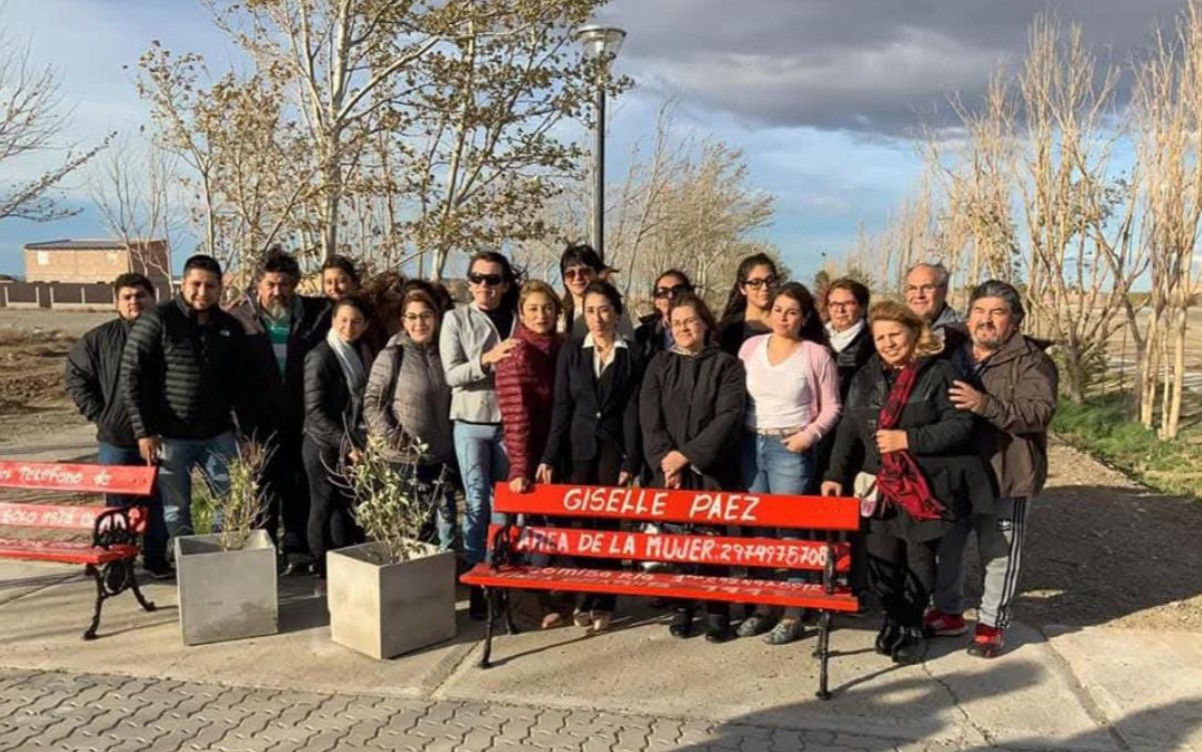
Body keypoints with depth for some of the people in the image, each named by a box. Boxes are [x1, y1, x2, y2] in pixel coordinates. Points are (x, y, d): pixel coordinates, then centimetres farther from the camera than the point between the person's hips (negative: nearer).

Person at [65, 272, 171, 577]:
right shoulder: (100, 339, 1)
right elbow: (76, 375, 9)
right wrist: (99, 415, 1)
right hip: (116, 438, 0)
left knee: (157, 502, 8)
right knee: (118, 503, 7)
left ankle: (156, 558, 21)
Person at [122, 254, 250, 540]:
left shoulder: (230, 327, 8)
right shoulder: (156, 321, -7)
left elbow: (240, 384, 13)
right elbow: (131, 377, -8)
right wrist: (144, 432, -12)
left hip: (218, 434, 4)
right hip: (169, 437, -4)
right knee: (176, 510, 4)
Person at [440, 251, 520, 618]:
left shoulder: (516, 319, 6)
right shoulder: (457, 319, 1)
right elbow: (452, 374, -8)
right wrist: (487, 359, -19)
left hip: (508, 421, 2)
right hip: (471, 422, -2)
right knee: (476, 501, -2)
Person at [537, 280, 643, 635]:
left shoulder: (632, 356, 0)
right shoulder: (571, 352, 6)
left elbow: (633, 412, -3)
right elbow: (561, 407, 4)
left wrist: (631, 463, -10)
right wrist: (549, 458, -1)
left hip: (614, 448, -1)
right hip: (579, 448, 2)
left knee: (608, 524, 3)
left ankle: (602, 603, 13)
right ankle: (585, 600, 16)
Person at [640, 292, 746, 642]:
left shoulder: (725, 364, 2)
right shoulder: (659, 364, 10)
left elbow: (729, 416, -9)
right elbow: (649, 417, 3)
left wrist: (687, 454, -13)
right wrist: (666, 460, -10)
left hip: (711, 469, -2)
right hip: (668, 470, 2)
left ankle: (717, 611, 8)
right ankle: (681, 608, 15)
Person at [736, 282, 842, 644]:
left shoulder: (817, 354, -2)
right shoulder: (751, 346, 8)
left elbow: (830, 408, 0)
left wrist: (808, 435, -14)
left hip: (791, 449, -4)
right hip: (751, 445, 4)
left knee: (789, 530, -3)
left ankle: (792, 615, 5)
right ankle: (761, 606, 19)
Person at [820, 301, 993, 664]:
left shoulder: (938, 373, -5)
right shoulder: (867, 377, 11)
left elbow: (960, 425, -12)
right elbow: (849, 430, 11)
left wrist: (909, 439, -18)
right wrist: (836, 475, 4)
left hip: (925, 487, -4)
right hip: (880, 486, 4)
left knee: (919, 559, 6)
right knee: (881, 558, 6)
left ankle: (911, 628, 22)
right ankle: (892, 620, 25)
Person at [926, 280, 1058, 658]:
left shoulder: (1031, 362, -7)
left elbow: (1039, 412, -22)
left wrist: (986, 404, -34)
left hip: (1004, 476, -6)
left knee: (999, 555, 6)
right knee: (944, 545, 15)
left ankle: (992, 623, 23)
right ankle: (948, 612, 33)